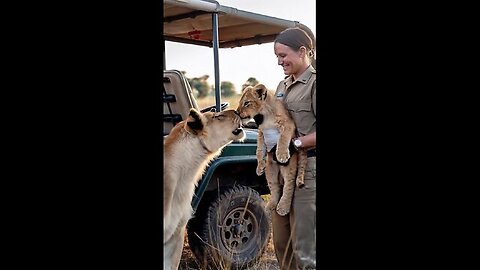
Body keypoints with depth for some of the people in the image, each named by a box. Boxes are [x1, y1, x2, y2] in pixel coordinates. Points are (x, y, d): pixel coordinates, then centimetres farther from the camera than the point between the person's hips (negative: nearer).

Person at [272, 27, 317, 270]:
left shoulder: (313, 83, -9)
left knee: (305, 248, -5)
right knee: (281, 242, 14)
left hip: (308, 170, -8)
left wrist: (294, 143, -20)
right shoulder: (283, 86, 16)